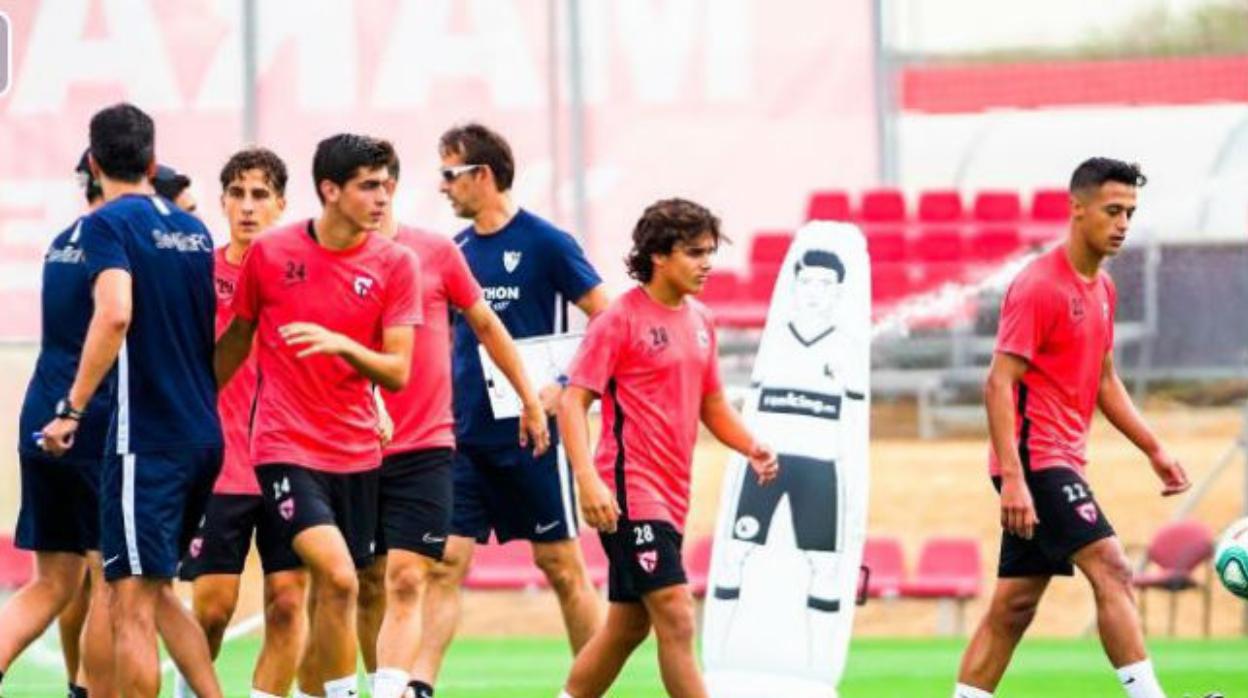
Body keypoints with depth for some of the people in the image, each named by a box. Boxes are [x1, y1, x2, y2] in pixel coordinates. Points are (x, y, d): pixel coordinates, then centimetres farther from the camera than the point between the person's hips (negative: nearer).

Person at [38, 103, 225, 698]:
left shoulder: (108, 224, -8)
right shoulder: (193, 230, 13)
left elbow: (115, 314, -23)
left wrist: (72, 409, -21)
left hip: (146, 438, -7)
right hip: (204, 435, 7)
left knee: (131, 607, -5)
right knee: (156, 591, 20)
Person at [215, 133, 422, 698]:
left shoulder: (395, 264, 0)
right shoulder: (269, 253, -3)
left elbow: (397, 372, -5)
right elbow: (235, 339, 13)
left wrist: (342, 345, -24)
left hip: (356, 454, 3)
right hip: (285, 449, -3)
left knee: (327, 599, 7)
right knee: (338, 578, -21)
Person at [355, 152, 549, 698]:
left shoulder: (435, 253, 1)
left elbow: (485, 324, 14)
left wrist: (530, 399, 19)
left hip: (424, 449, -1)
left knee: (405, 582, -13)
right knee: (369, 587, 7)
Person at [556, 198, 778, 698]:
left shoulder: (700, 320, 13)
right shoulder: (621, 319, -10)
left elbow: (711, 404, 23)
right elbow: (573, 402, -13)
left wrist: (752, 448, 5)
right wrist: (588, 480, -25)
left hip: (670, 496, 9)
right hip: (629, 491, -9)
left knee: (628, 626, 14)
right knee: (676, 617, -13)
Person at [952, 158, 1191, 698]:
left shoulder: (1102, 289, 15)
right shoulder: (1038, 286, -14)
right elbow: (999, 384, -18)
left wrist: (1154, 450, 17)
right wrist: (1013, 478, -25)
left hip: (1062, 461, 9)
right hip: (1034, 460, -9)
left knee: (1013, 607, 9)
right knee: (1112, 571, -17)